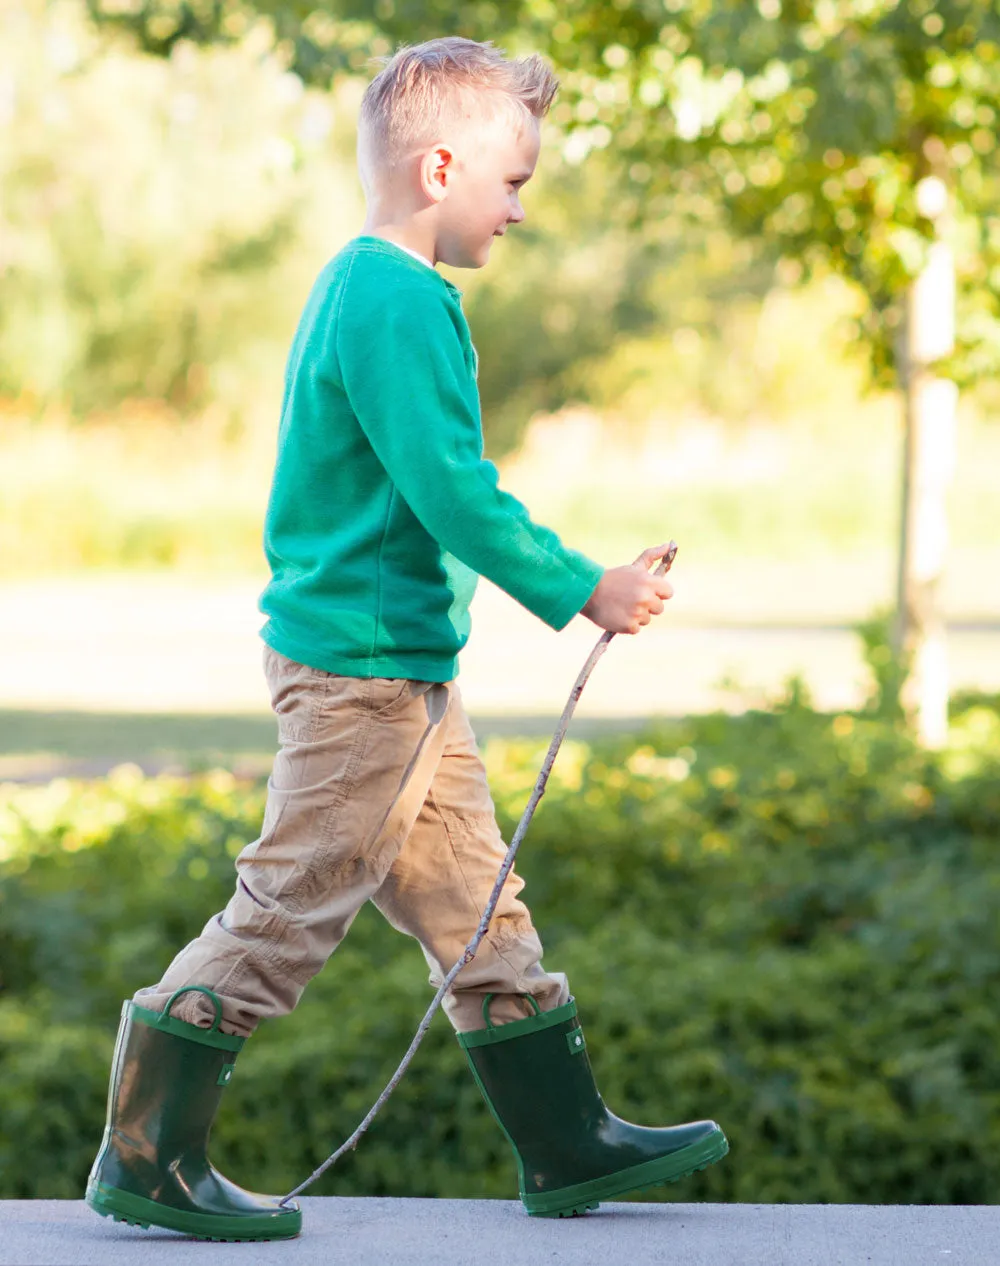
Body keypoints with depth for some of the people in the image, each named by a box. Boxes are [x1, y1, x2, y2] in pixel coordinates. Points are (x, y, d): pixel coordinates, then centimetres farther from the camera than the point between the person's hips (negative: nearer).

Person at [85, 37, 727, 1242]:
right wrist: (582, 590, -14)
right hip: (362, 665, -11)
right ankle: (144, 1158, 4)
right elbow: (453, 493, -22)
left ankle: (568, 1144, 21)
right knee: (288, 910, -4)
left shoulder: (358, 287, 14)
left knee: (475, 903, 14)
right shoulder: (398, 302, -18)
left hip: (403, 665, 11)